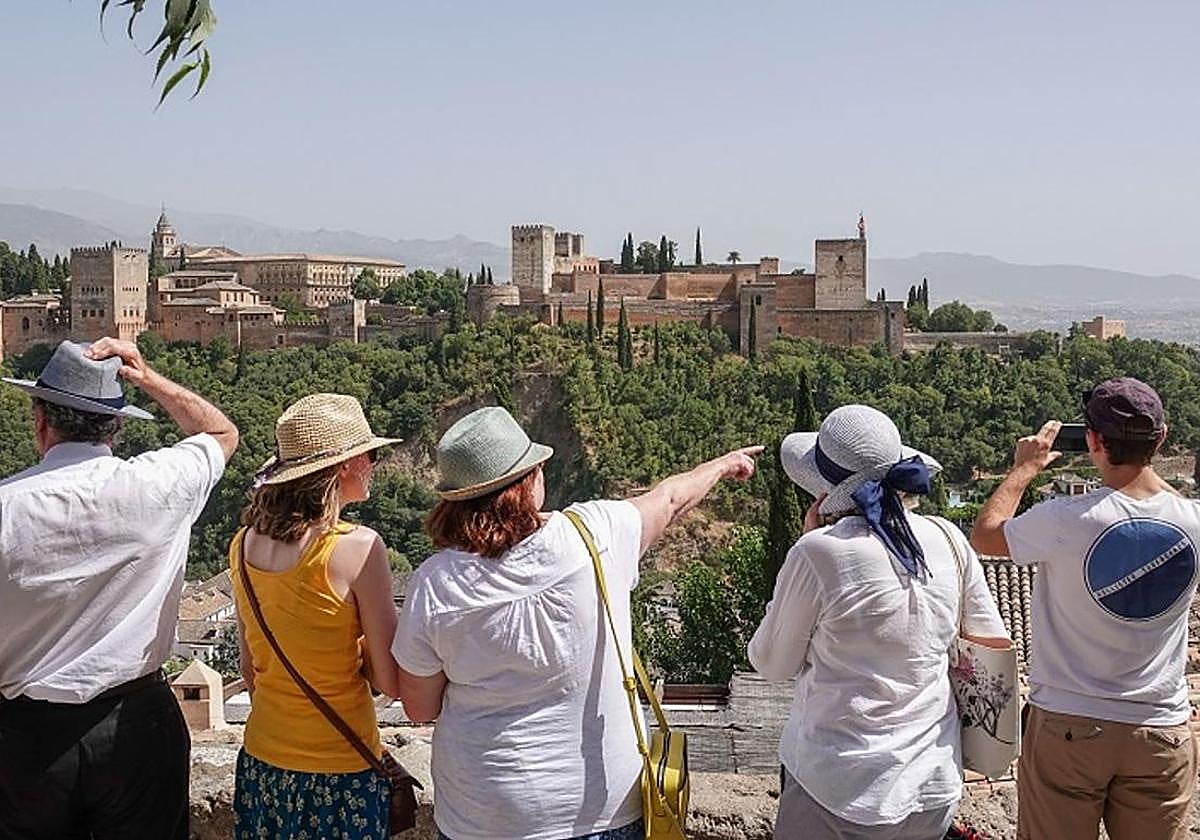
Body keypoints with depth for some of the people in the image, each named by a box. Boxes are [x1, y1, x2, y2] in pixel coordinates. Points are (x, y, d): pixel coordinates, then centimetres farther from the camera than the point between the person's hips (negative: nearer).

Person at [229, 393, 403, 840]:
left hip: (262, 767, 6)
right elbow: (390, 681, -16)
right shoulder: (357, 547, -20)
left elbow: (250, 670, 10)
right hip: (339, 772, -6)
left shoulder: (244, 544, -1)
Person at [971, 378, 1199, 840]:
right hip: (1162, 730, 3)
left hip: (1067, 727, -3)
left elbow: (984, 535, -1)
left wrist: (1024, 467, 10)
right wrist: (1143, 458, 17)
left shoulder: (1067, 520, -19)